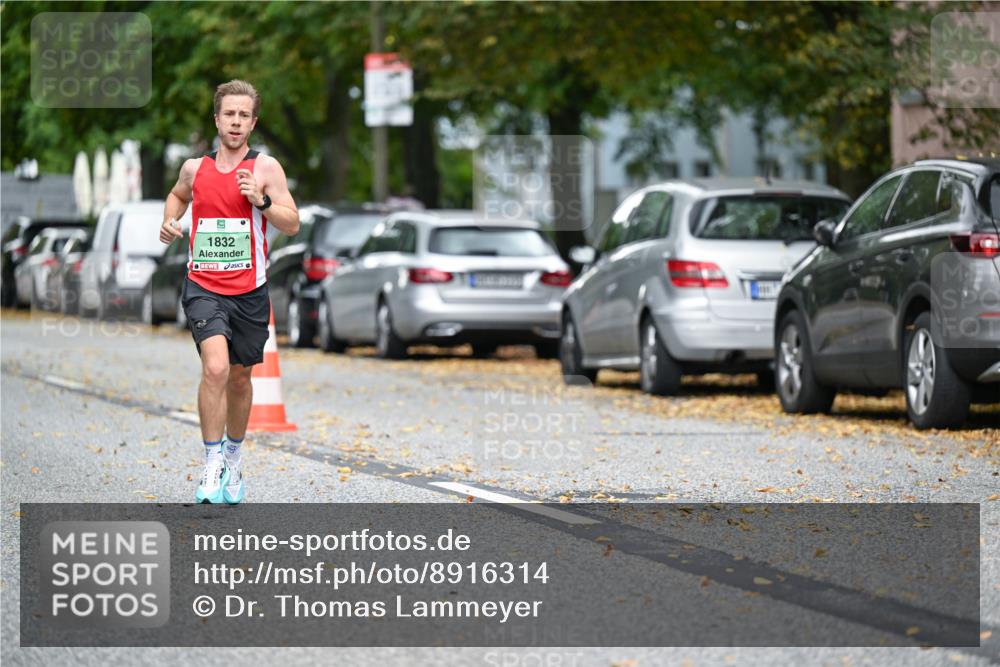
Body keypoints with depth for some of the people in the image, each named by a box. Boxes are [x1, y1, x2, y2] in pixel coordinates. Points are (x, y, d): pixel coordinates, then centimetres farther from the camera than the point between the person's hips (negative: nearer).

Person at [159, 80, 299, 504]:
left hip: (249, 291, 0)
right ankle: (212, 468, -14)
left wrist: (260, 200, -20)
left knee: (239, 377, 14)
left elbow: (292, 224, -5)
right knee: (215, 368, -20)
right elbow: (179, 195, 28)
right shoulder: (195, 168, 5)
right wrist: (169, 221, 9)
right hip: (203, 287, 0)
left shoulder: (265, 168, -2)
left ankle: (233, 460, 35)